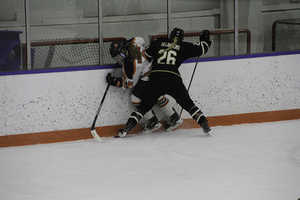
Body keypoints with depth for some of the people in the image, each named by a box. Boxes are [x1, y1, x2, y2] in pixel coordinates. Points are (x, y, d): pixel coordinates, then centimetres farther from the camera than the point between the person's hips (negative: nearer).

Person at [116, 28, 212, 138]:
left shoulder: (159, 42, 17)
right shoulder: (183, 47, 13)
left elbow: (146, 56, 20)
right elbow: (200, 49, 18)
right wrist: (204, 40, 37)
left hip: (156, 79, 1)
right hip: (173, 79, -1)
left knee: (144, 106, 9)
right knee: (188, 104, 13)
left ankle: (127, 127, -1)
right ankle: (205, 125, 7)